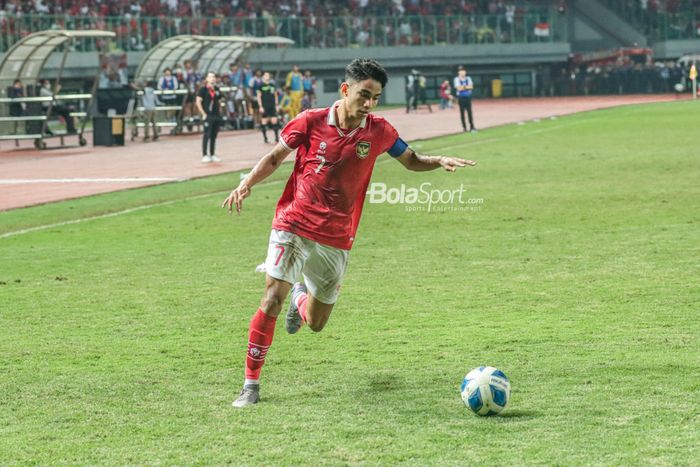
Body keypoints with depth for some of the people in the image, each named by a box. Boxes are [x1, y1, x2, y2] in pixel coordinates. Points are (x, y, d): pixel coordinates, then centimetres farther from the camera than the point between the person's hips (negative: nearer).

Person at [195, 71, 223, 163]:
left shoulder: (217, 90, 13)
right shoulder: (203, 89, -5)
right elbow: (198, 102, -9)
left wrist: (219, 112, 11)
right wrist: (203, 114, -12)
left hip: (217, 116, 6)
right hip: (208, 116, -6)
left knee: (214, 136, 9)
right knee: (207, 135, -8)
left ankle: (212, 155, 16)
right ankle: (204, 155, -6)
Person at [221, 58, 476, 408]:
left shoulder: (378, 131, -2)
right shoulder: (311, 122, -8)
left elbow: (411, 161, 14)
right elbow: (275, 157, 4)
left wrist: (440, 161, -6)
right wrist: (247, 184, -12)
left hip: (336, 240, 3)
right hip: (293, 226, -2)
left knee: (316, 324, 10)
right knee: (272, 301, -18)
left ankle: (301, 298, 48)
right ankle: (251, 384, -6)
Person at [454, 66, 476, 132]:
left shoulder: (468, 78, 8)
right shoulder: (457, 79, -3)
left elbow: (471, 87, -4)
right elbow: (459, 88, -14)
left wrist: (463, 87, -14)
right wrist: (467, 87, -10)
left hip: (468, 97, 3)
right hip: (461, 97, -3)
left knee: (469, 111, -1)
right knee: (462, 112, 0)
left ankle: (472, 126, 0)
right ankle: (464, 127, 4)